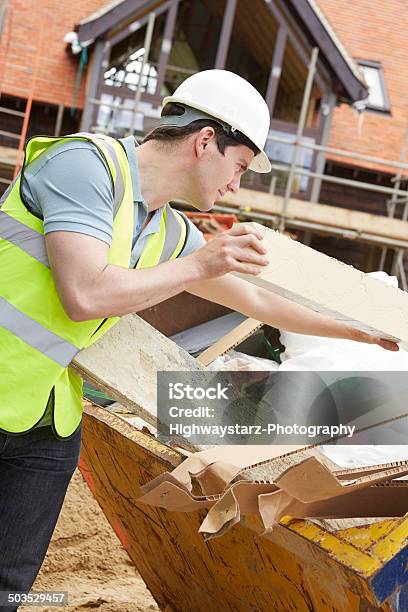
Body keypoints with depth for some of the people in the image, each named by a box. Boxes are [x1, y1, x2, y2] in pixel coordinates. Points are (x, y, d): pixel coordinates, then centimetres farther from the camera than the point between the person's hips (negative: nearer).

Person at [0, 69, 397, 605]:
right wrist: (200, 264, -15)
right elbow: (86, 295, -27)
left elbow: (256, 301, 21)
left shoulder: (171, 233, 8)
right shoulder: (87, 163, -16)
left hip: (47, 422, 7)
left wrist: (367, 333, 28)